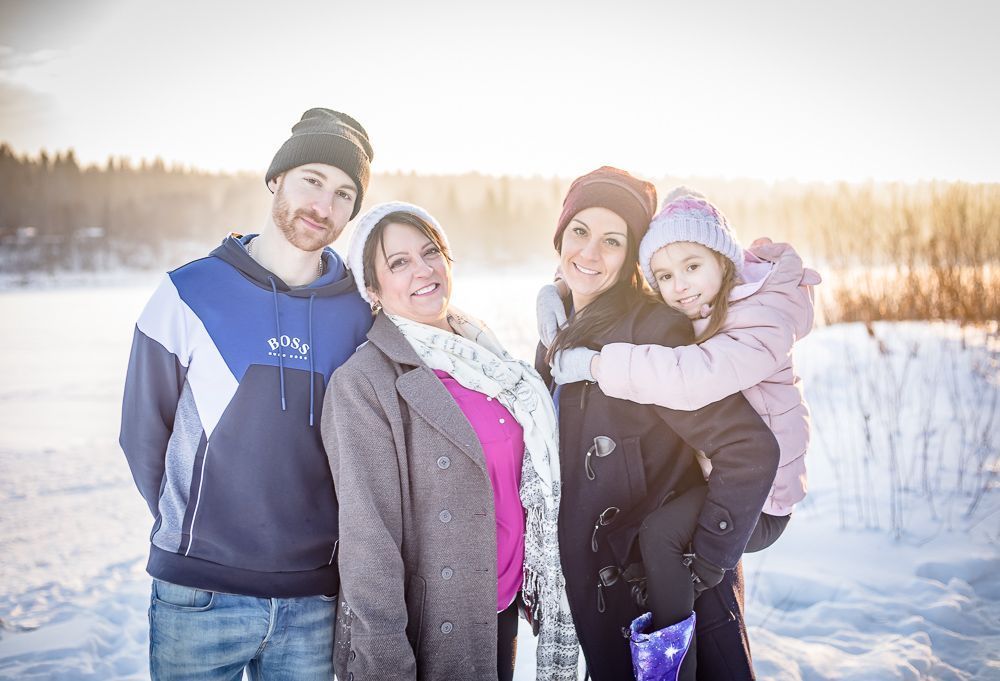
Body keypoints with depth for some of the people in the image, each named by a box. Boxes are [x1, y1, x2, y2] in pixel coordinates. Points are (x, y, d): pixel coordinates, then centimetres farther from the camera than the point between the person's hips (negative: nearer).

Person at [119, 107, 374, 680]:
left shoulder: (361, 317, 0)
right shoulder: (190, 294, -5)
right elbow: (143, 435, 2)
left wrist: (319, 542, 6)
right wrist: (193, 536, 6)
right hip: (200, 597, -1)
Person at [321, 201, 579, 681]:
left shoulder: (484, 355, 4)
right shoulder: (363, 383, -16)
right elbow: (368, 533, -19)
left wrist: (541, 592, 11)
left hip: (502, 611, 6)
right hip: (425, 632, -6)